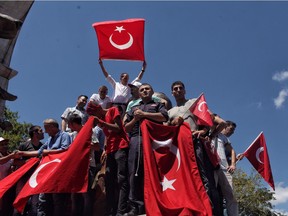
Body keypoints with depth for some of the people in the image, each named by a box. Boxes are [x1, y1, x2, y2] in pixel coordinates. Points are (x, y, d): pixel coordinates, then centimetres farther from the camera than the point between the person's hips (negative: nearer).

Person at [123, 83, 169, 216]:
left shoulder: (158, 105, 23)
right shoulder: (133, 109, 32)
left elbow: (164, 117, 1)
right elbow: (126, 128, 24)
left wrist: (144, 114, 1)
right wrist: (135, 118, 6)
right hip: (136, 140, 3)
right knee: (135, 172, -7)